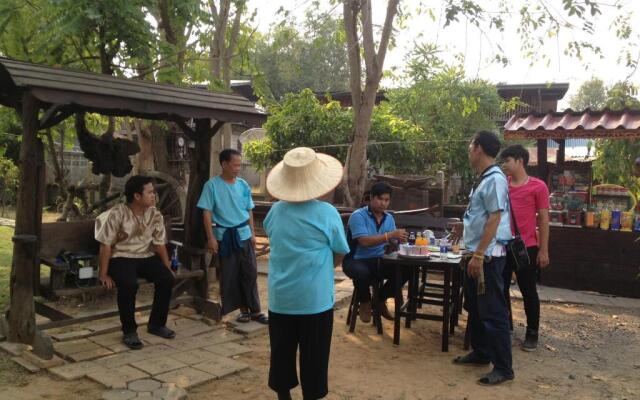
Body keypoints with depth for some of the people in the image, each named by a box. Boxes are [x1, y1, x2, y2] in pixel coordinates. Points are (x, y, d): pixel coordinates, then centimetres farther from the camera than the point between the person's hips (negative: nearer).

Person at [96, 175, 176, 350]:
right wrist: (104, 274, -15)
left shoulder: (155, 214, -1)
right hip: (121, 258, -5)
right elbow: (106, 245, -14)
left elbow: (159, 244, 5)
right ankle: (129, 331, -14)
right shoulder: (117, 214, -16)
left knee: (167, 279, -20)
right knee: (129, 284, -35)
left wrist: (167, 268, 0)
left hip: (146, 256, 5)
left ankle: (157, 324, 1)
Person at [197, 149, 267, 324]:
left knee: (250, 272, 5)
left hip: (244, 234, 3)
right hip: (225, 235, -3)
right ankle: (244, 309, 17)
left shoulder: (243, 185, 4)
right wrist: (211, 237, -13)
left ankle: (254, 310, 13)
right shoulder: (212, 185, -8)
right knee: (230, 275, 4)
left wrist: (252, 233, 8)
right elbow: (207, 212, -9)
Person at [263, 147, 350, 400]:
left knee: (282, 351, 16)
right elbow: (340, 254, -1)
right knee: (313, 355, 9)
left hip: (280, 297, 4)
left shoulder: (275, 211, -3)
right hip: (314, 298, -3)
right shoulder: (327, 213, -14)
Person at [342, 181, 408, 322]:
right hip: (357, 260, -6)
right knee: (363, 273, -39)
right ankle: (365, 302, -3)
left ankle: (381, 300, 10)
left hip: (379, 260, 6)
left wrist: (399, 239, -21)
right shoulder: (358, 215, -14)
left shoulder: (389, 218, 7)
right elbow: (364, 241, -26)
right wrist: (390, 235, -31)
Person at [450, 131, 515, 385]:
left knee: (492, 311, -4)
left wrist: (479, 255, -23)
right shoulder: (483, 179, 12)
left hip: (488, 255, -10)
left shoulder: (495, 179, -17)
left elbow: (494, 219, -22)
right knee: (474, 306, 18)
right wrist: (465, 228, 32)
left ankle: (503, 367, 6)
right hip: (478, 253, 10)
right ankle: (480, 353, 32)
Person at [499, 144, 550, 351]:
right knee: (501, 289, 11)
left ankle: (532, 334, 19)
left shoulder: (538, 186, -6)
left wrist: (543, 250, -6)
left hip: (527, 248, -4)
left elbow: (543, 219, -4)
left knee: (528, 291, 6)